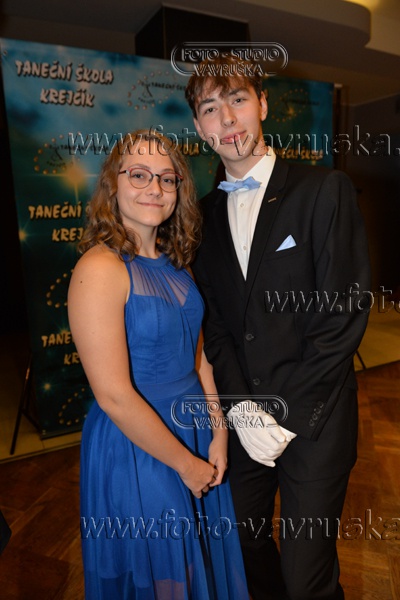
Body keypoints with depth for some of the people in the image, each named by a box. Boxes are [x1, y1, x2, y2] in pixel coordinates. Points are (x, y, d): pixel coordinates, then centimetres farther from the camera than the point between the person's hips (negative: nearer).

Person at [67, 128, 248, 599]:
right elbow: (114, 395, -23)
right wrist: (185, 464, -12)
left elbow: (198, 351, 4)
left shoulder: (174, 261, 1)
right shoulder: (99, 268, -23)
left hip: (196, 436, 7)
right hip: (136, 449, -7)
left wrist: (218, 435, 0)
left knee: (203, 560, 29)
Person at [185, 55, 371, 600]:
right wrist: (241, 407, -8)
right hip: (240, 417, 4)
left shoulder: (325, 190, -7)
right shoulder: (206, 212, 7)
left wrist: (286, 412, -14)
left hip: (314, 420, -4)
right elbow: (213, 320, 3)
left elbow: (345, 313, -12)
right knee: (248, 548, 22)